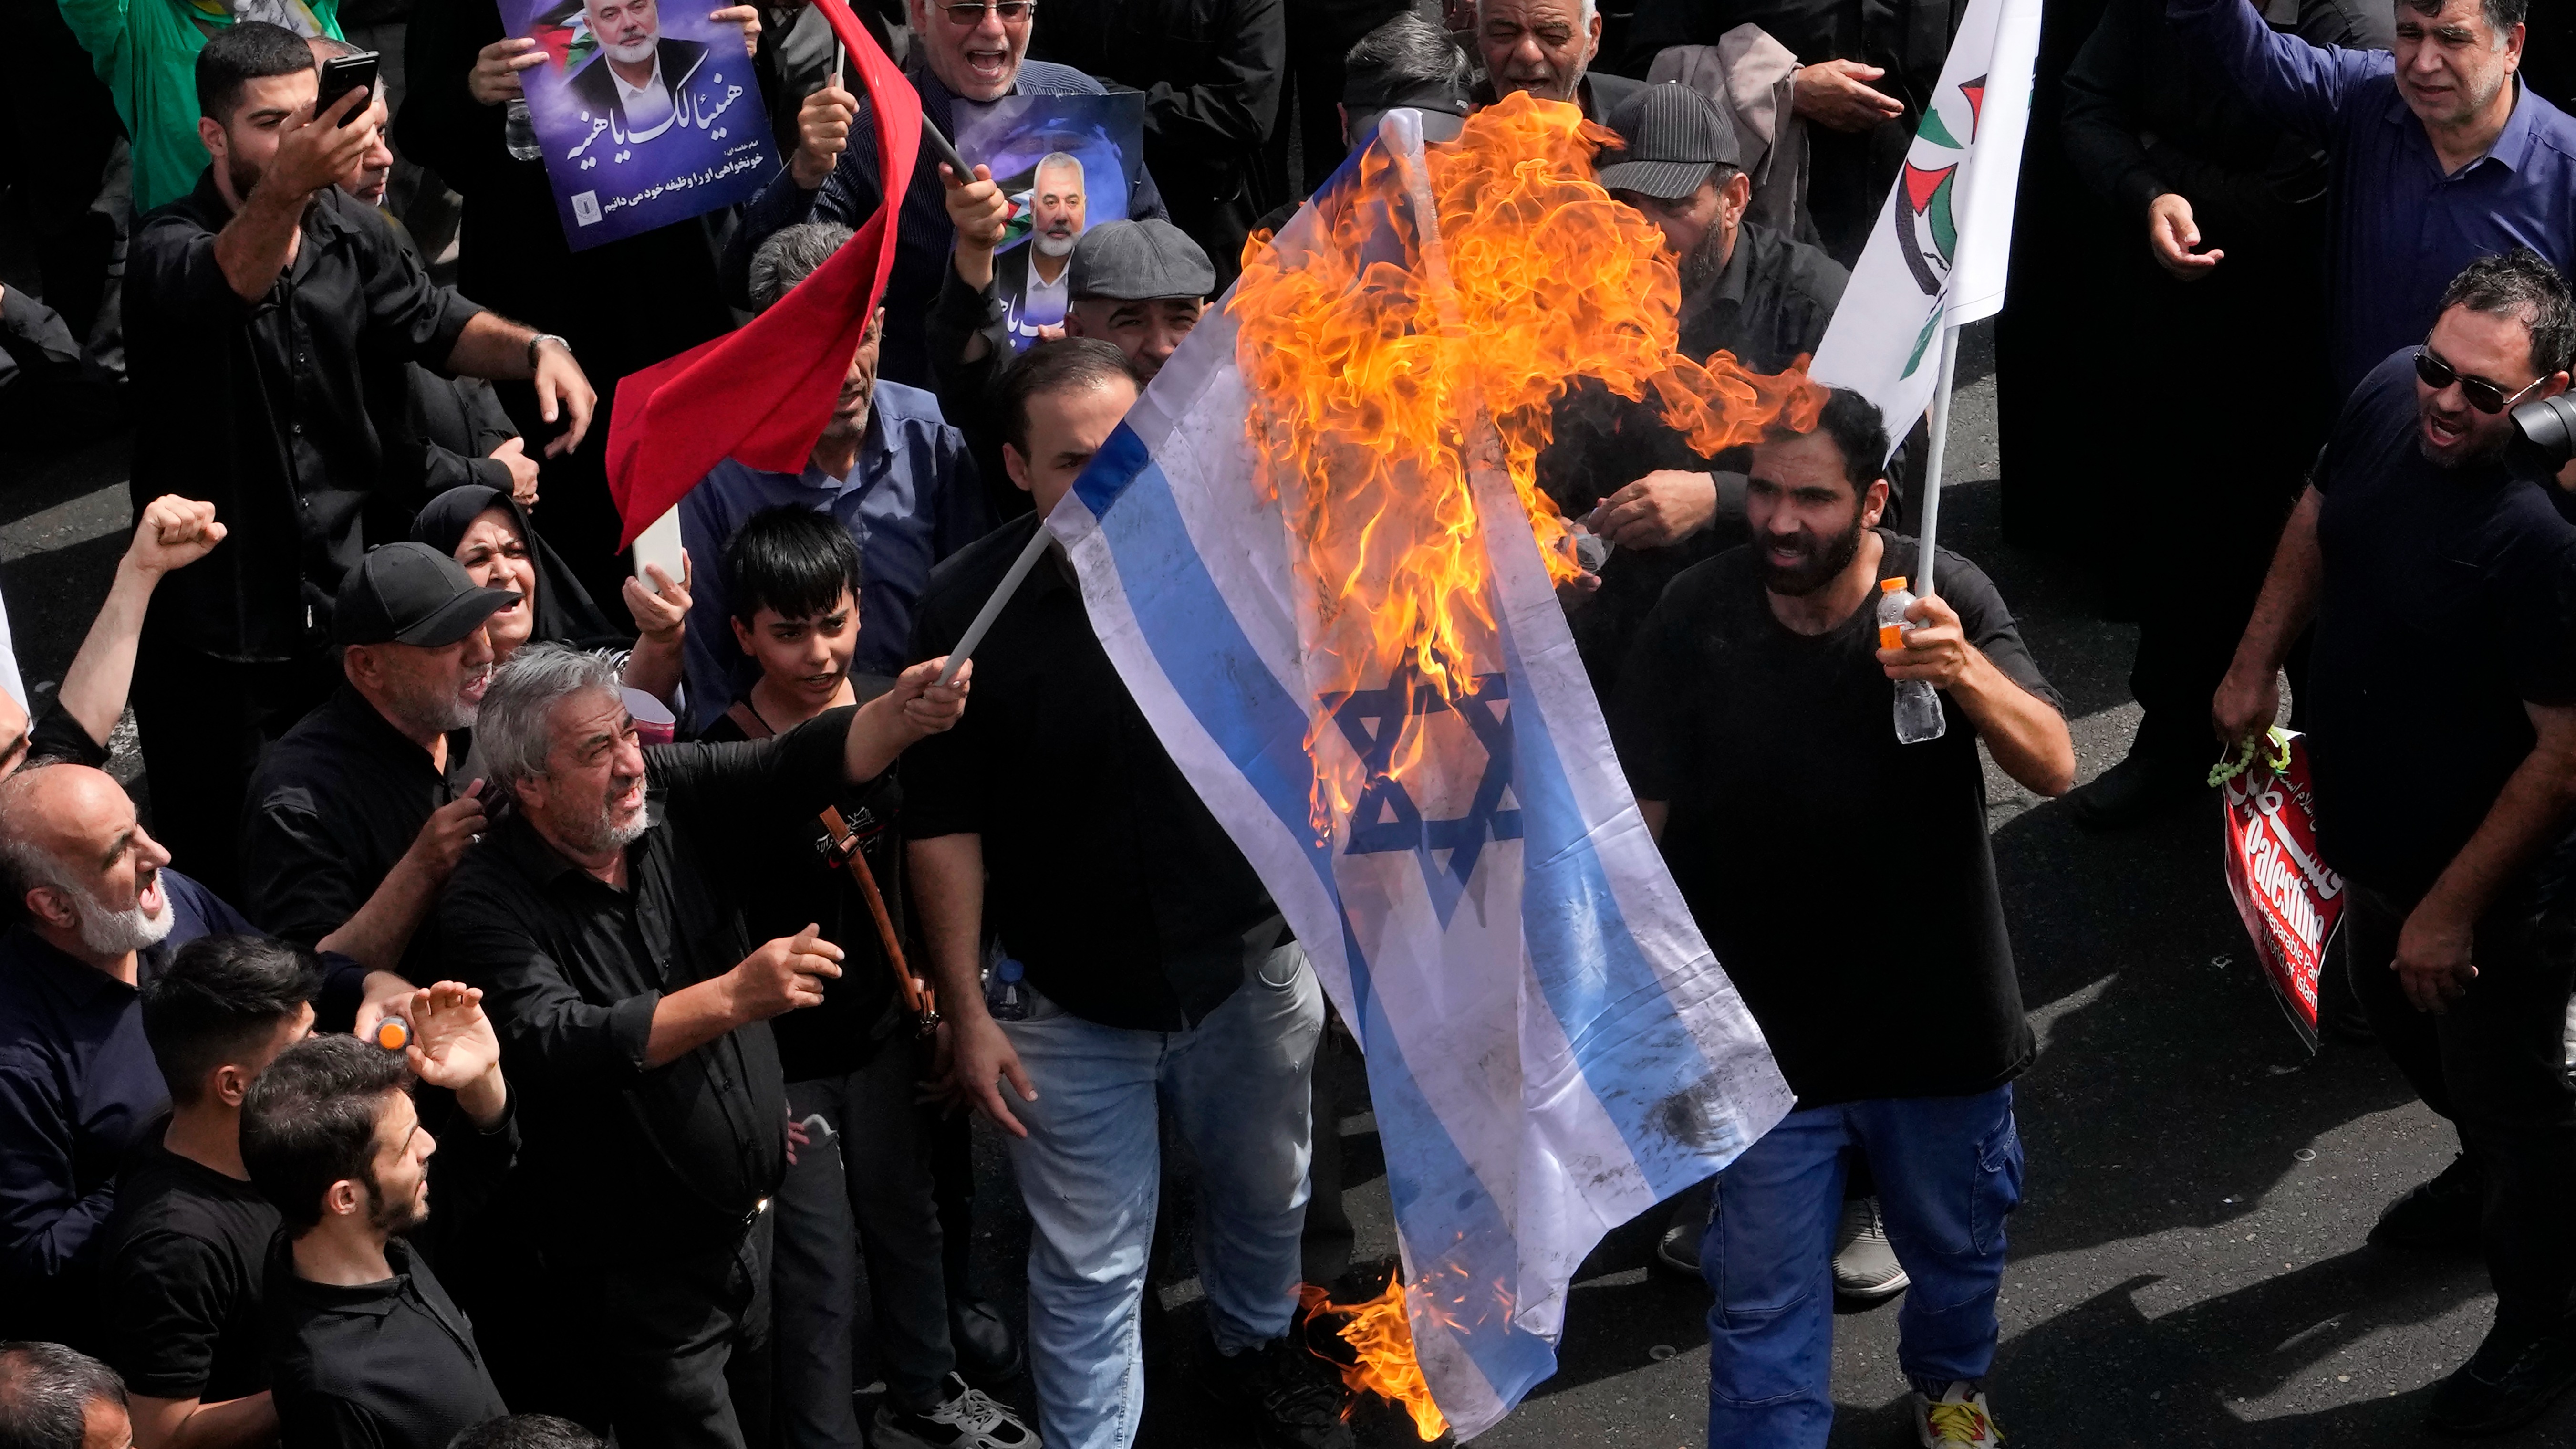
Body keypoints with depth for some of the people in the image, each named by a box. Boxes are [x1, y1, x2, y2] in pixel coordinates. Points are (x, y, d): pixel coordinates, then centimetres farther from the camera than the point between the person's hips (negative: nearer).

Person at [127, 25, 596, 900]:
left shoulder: (346, 231, 1)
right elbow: (231, 281, -41)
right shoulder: (169, 251, -17)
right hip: (217, 631, -5)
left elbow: (435, 325, 15)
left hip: (337, 597, 5)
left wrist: (534, 349, -7)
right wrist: (288, 188, -63)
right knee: (225, 867, 3)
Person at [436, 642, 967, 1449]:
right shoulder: (490, 901, -17)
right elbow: (558, 1048, -30)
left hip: (755, 1229, 6)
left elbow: (800, 767, -15)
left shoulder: (674, 799, -2)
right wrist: (734, 998, -39)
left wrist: (902, 715, -36)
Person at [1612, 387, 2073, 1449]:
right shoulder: (1696, 616, -15)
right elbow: (1639, 813, -9)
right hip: (1768, 1030, -1)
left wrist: (1966, 671, -41)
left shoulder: (1946, 597, -16)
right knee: (1764, 1302, 7)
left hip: (1938, 1011, 1)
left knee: (1956, 1247, 26)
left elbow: (2054, 767, -22)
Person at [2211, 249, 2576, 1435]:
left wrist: (2453, 909, -22)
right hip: (2372, 836, 8)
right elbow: (2320, 516, 8)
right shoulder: (2393, 394, -15)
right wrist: (2257, 665, 9)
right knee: (2394, 1014, 33)